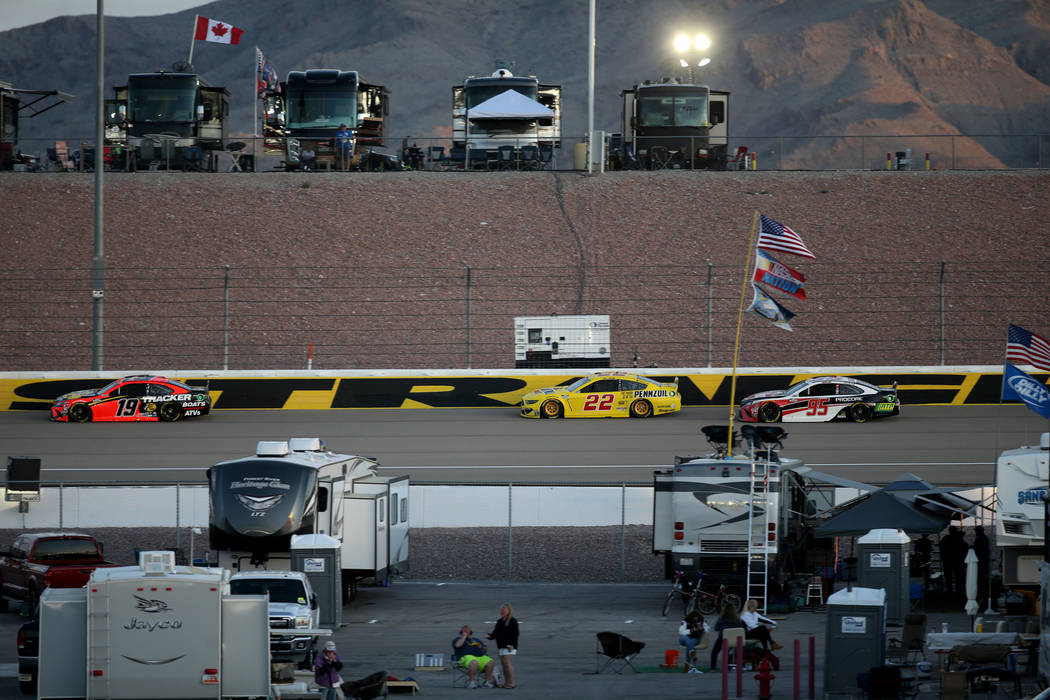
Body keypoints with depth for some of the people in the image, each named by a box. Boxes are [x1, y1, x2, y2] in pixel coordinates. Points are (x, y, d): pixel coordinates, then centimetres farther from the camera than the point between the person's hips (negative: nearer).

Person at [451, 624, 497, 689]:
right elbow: (458, 645, -7)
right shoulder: (457, 639, 19)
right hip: (467, 656, -5)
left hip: (481, 656, 5)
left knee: (490, 663, -27)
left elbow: (485, 650, 28)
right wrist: (464, 636, 6)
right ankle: (472, 682, -33)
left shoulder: (476, 640, 32)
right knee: (474, 663, -41)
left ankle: (487, 682, -20)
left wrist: (481, 647, 6)